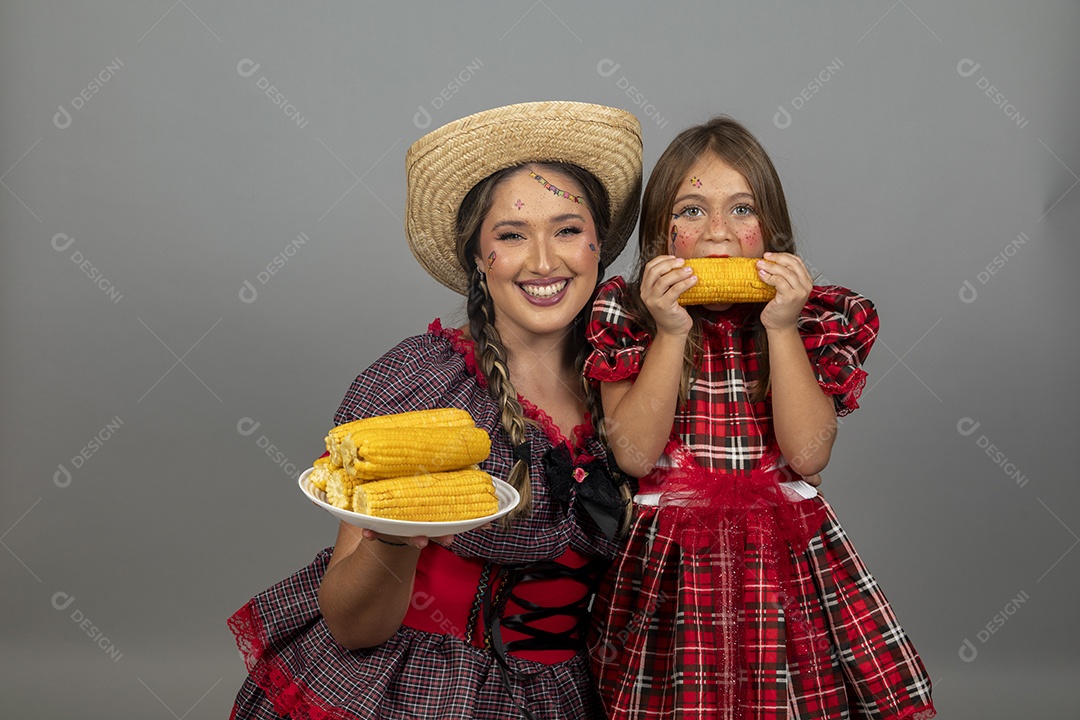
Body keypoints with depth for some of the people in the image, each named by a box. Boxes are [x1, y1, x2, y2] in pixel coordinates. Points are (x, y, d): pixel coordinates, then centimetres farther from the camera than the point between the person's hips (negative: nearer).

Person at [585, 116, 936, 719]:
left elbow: (808, 453, -9)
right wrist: (672, 332, -15)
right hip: (669, 564, -1)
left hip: (789, 559, 1)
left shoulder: (818, 318, 1)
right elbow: (635, 454, -10)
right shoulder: (627, 316, 0)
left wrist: (782, 328, -14)